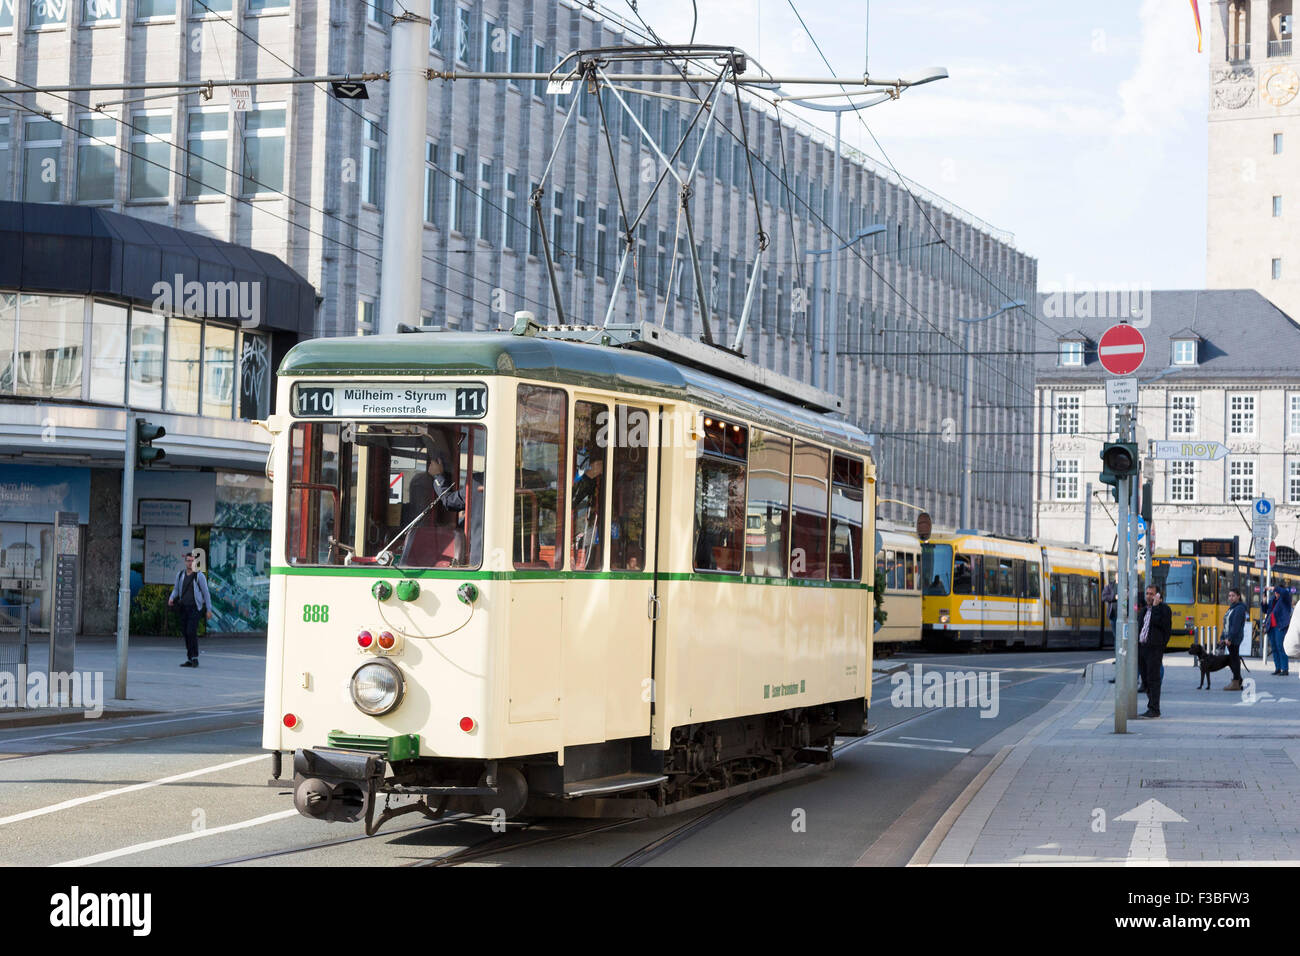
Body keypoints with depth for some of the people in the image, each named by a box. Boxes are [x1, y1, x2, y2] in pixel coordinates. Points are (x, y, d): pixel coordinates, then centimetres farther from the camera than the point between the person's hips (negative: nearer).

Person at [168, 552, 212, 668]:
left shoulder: (199, 576, -5)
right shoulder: (180, 575, 9)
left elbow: (206, 593, -2)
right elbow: (176, 590, 18)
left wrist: (209, 610, -4)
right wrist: (171, 598, -5)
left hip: (195, 607, -5)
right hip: (184, 608, 5)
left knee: (191, 632, -17)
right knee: (185, 633, 6)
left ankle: (195, 658, -9)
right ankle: (189, 660, 12)